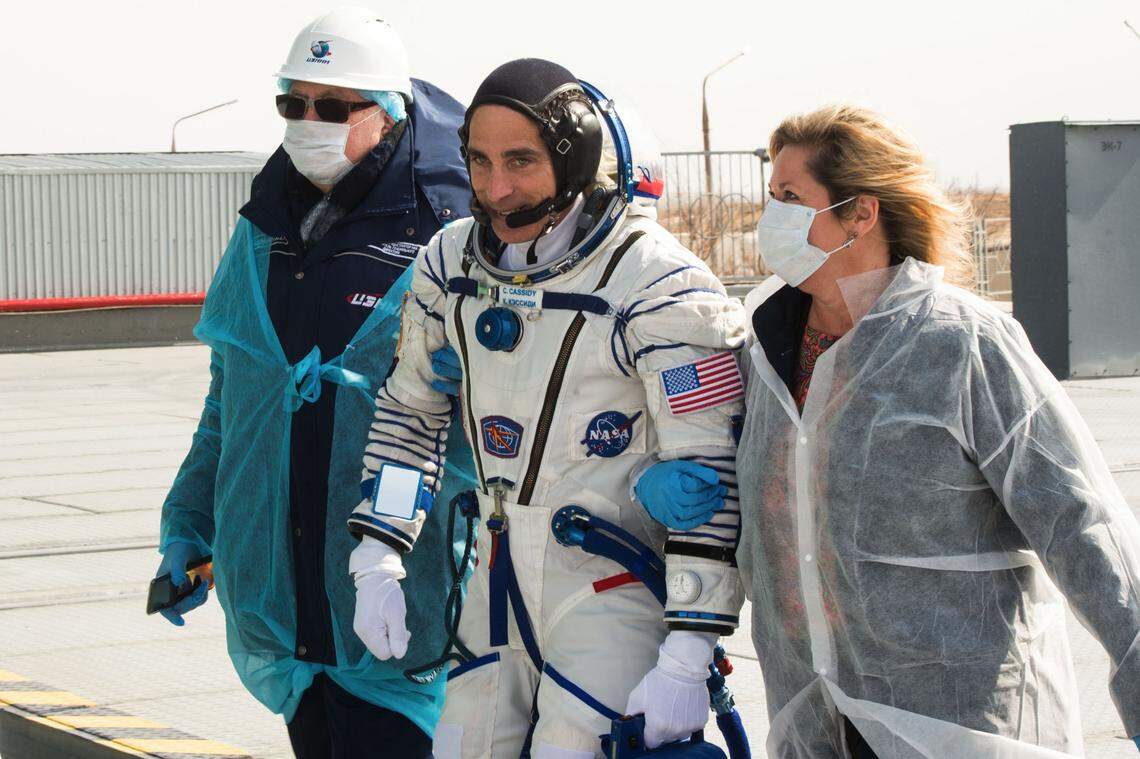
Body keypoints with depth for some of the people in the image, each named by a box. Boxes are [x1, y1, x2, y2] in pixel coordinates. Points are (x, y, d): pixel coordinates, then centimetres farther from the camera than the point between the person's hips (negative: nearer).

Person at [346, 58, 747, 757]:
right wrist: (378, 560, 7)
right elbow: (410, 410, 16)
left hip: (617, 589, -6)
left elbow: (710, 476, -18)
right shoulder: (450, 263, 3)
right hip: (500, 583, 6)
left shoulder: (660, 287, -18)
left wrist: (687, 658, -21)